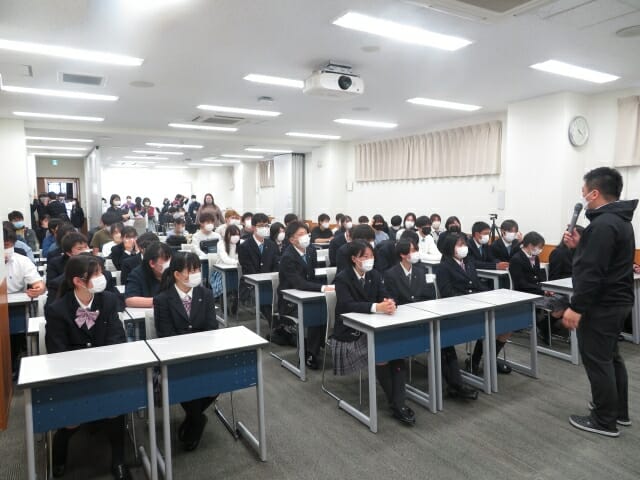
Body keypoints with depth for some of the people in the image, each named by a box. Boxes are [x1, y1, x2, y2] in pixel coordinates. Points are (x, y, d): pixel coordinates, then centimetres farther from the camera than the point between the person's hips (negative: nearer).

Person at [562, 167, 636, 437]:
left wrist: (576, 308, -23)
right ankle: (619, 411, 33)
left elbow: (592, 272, -27)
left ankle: (605, 421, 11)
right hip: (617, 301, 11)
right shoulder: (619, 220, 13)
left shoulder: (603, 224, -22)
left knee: (596, 360, 0)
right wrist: (579, 246, 6)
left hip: (601, 305, -11)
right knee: (610, 356, 20)